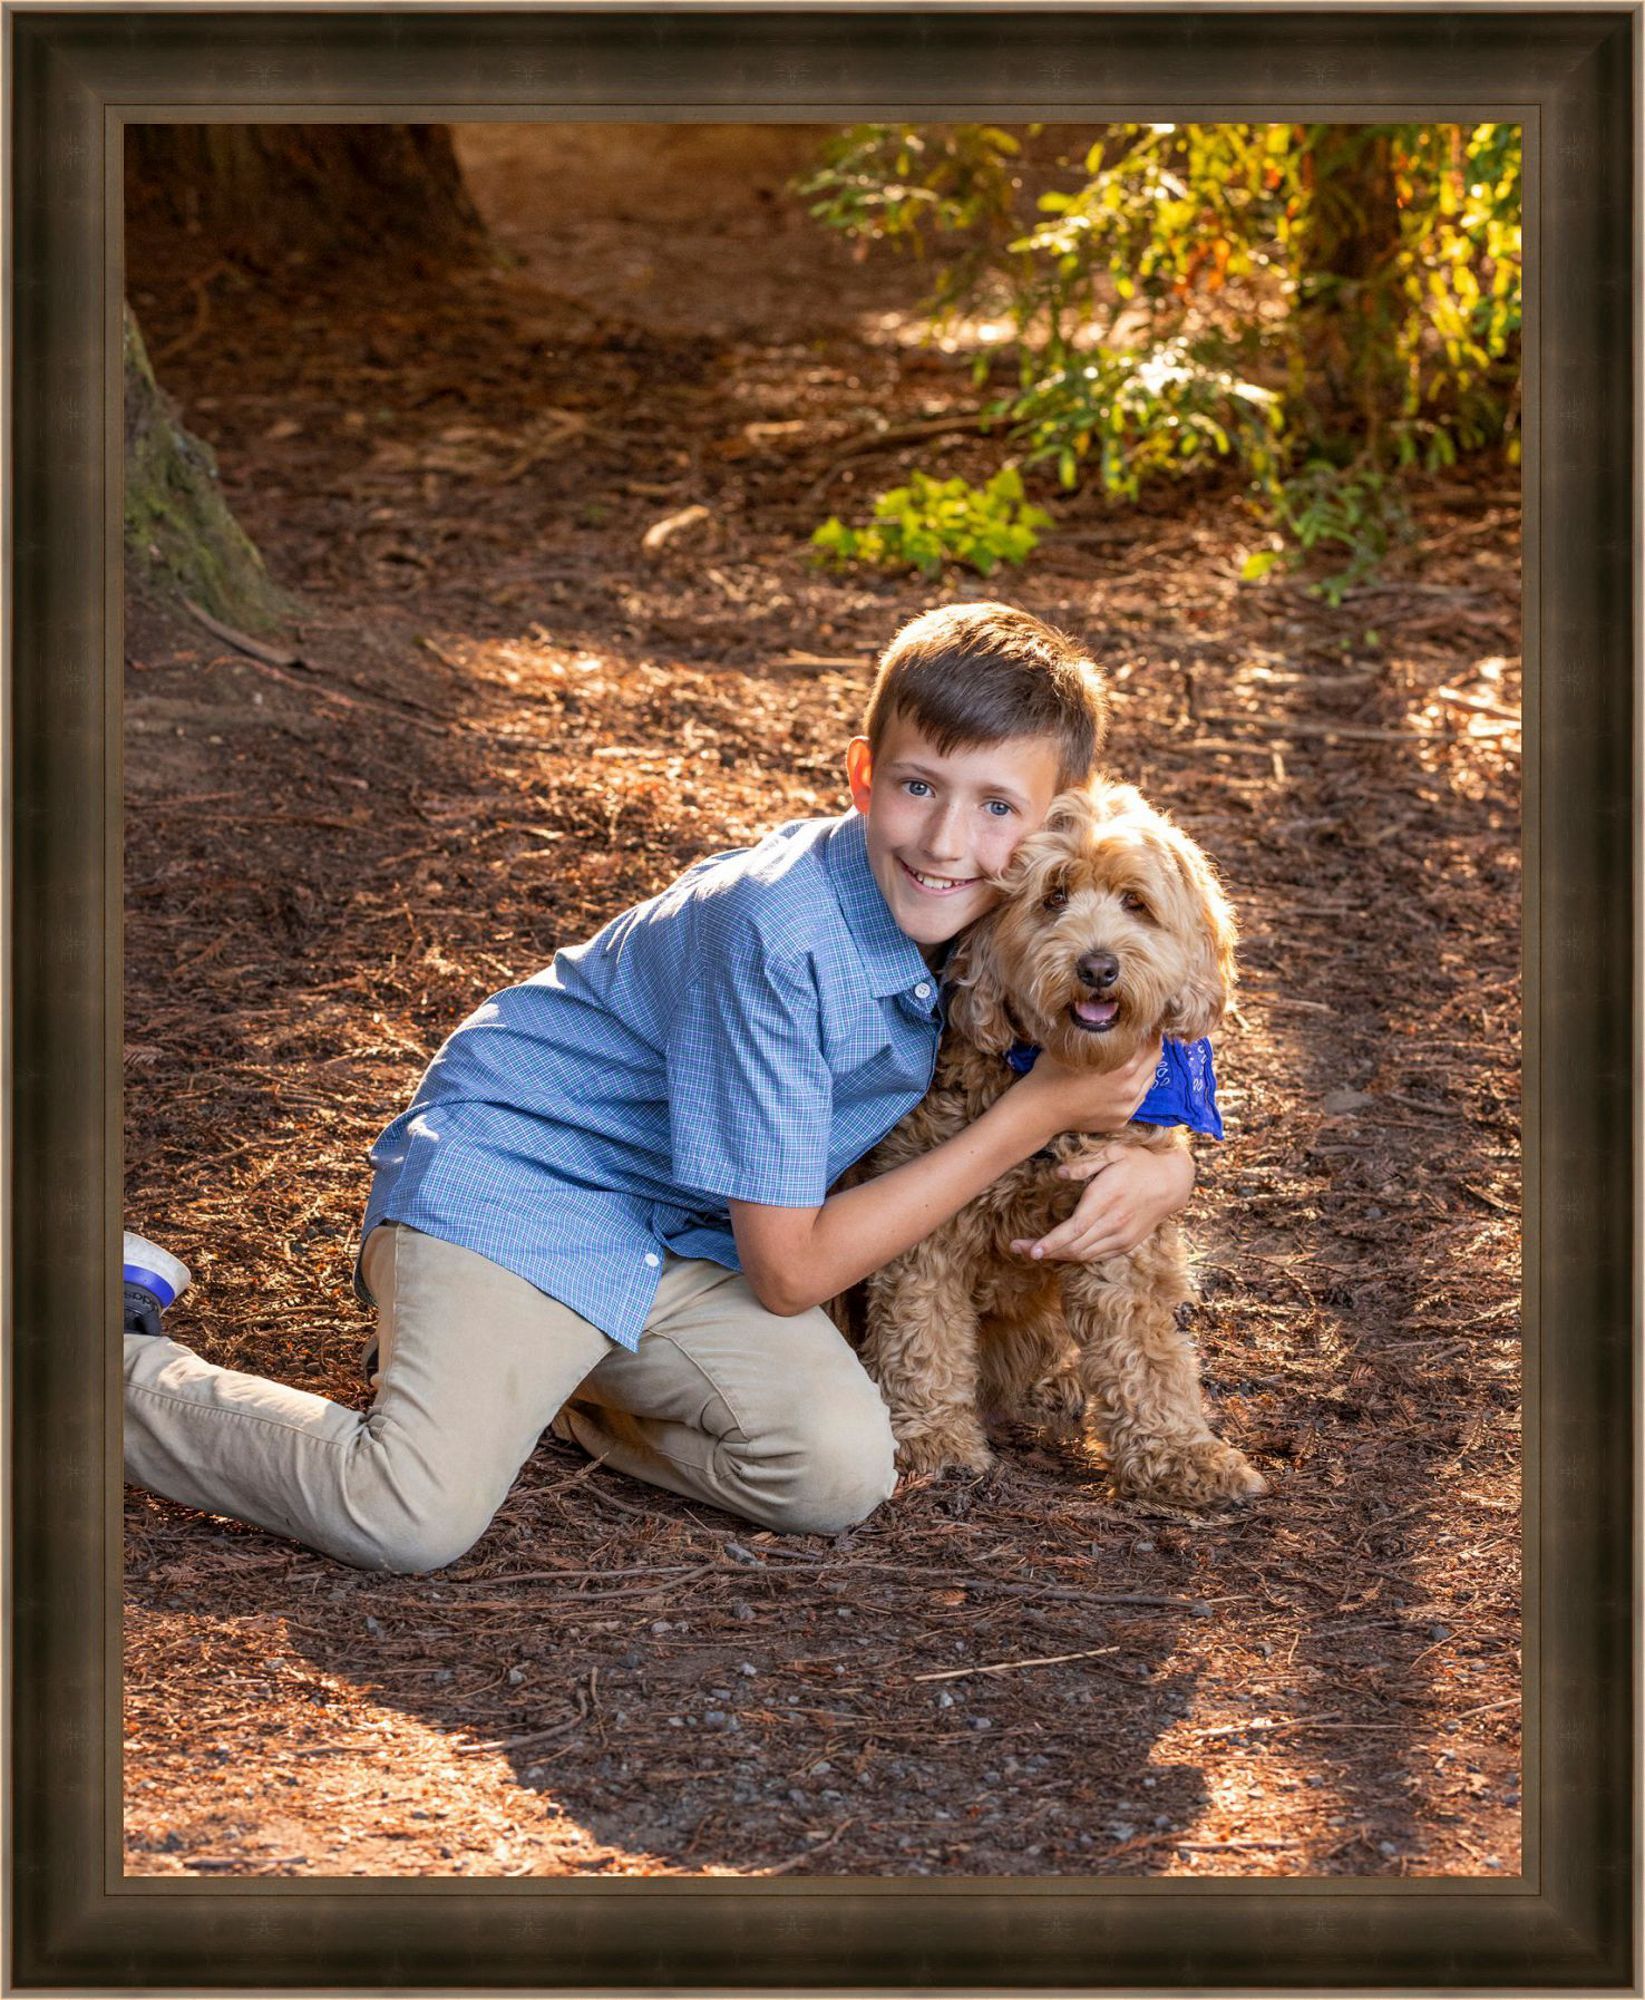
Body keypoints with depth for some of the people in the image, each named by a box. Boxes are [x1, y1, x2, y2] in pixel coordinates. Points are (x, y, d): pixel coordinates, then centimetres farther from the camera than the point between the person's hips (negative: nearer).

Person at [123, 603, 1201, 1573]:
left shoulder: (1009, 928, -7)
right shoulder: (780, 933, -28)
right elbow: (787, 1273, -22)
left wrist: (1156, 1170, -15)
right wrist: (1034, 1114, -21)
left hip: (679, 1239, 7)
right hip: (515, 1170, -7)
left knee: (842, 1473, -17)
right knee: (415, 1518, -27)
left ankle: (541, 1382, 7)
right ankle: (122, 1364, -2)